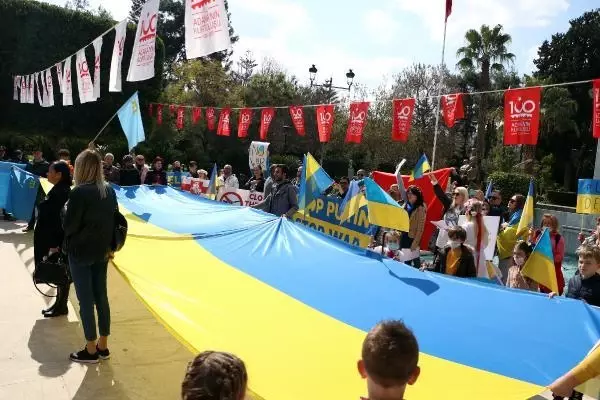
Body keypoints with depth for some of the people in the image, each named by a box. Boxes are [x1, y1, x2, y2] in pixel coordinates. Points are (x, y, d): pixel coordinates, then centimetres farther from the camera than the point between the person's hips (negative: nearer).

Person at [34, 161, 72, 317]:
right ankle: (59, 303, 26)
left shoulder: (61, 192, -19)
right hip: (54, 238, 10)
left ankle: (61, 306, 14)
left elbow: (60, 220, -22)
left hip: (57, 240, -10)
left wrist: (55, 245, -22)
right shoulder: (57, 190, 11)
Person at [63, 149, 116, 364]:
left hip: (81, 252, -6)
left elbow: (69, 226, -15)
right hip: (102, 251, 6)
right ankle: (103, 346, 23)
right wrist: (107, 244, 13)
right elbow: (113, 220, 7)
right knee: (101, 297, 13)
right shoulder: (109, 191, 2)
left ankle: (91, 350, 14)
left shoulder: (79, 192, -17)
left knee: (85, 300, 3)